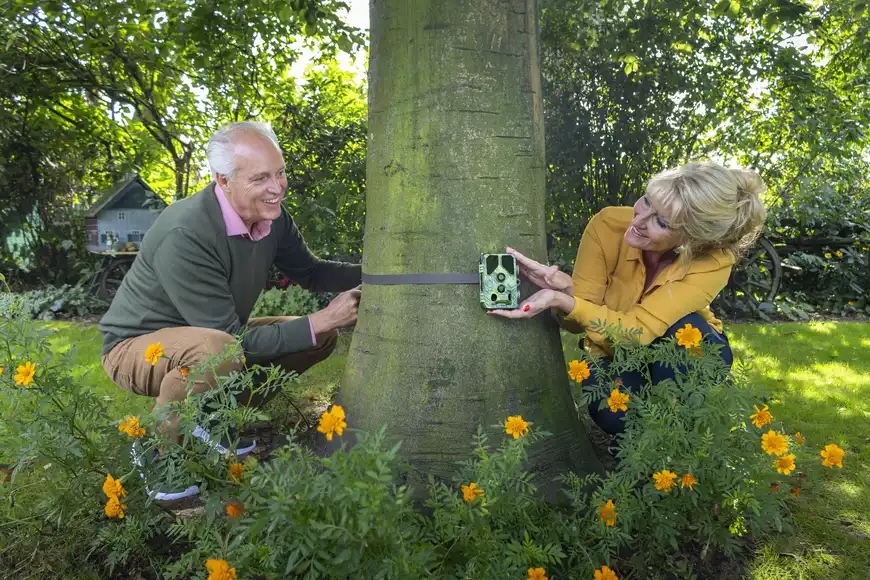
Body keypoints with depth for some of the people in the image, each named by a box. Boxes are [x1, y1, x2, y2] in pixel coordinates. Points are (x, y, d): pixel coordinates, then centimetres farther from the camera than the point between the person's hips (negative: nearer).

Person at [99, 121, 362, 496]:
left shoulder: (271, 217, -10)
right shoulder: (184, 236, -32)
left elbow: (310, 272, 6)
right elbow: (230, 340, -29)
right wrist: (319, 322, -28)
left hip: (213, 334, 7)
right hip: (138, 346, -7)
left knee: (324, 336, 0)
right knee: (216, 351, -40)